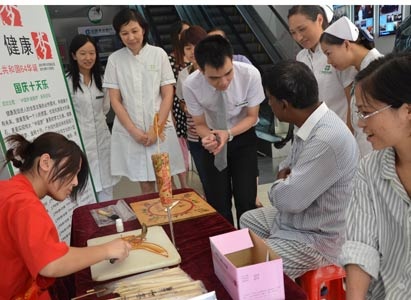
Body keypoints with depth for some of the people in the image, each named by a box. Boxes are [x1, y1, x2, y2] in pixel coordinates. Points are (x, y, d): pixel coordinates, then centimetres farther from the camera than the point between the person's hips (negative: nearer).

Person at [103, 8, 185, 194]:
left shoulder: (158, 54, 1)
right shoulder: (115, 59, 2)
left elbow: (168, 95, -1)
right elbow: (115, 100, 1)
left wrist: (156, 128, -9)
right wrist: (134, 131, -8)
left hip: (160, 128, 0)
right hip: (130, 132, 1)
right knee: (146, 186, 6)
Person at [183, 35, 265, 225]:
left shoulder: (250, 74, -28)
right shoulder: (190, 85, -25)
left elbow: (252, 116, -12)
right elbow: (200, 124, -9)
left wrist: (228, 133, -30)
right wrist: (209, 137, -33)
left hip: (243, 137, -1)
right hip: (213, 135, 1)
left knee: (246, 201, -6)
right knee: (217, 203, 2)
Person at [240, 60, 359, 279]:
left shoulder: (328, 139, -33)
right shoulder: (310, 123, -2)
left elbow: (289, 200, -28)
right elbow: (288, 167, 14)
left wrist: (276, 187, -7)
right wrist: (284, 180, -7)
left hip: (316, 238, -9)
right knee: (247, 220, 26)